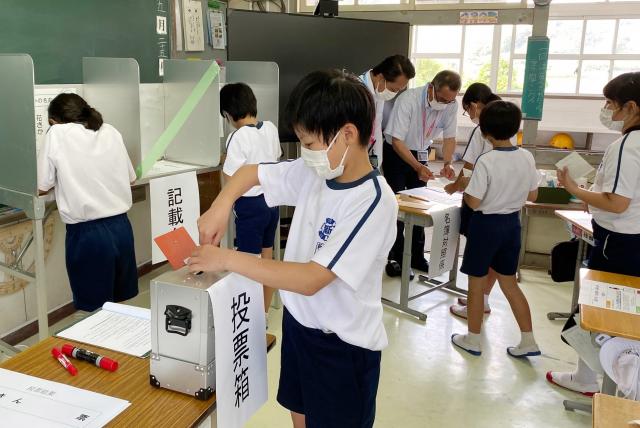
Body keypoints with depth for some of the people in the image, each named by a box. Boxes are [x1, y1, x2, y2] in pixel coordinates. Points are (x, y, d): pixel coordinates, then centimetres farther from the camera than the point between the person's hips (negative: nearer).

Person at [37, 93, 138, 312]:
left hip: (87, 234, -4)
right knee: (123, 302, 17)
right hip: (121, 227, 5)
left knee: (95, 309, 7)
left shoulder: (56, 134, -4)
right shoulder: (110, 131, 8)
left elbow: (42, 187, 1)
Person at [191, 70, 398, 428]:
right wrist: (220, 206, -9)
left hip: (344, 345, -6)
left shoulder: (374, 202, -27)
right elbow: (251, 171, 11)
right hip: (298, 322, 7)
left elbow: (310, 280, -31)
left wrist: (227, 259, -26)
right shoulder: (312, 173, -6)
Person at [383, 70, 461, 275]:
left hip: (420, 154, 5)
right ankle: (395, 258, 3)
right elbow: (397, 141, -28)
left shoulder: (451, 105, -16)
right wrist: (418, 167, -37)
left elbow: (449, 137, -3)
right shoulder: (408, 100, -30)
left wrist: (447, 163, -20)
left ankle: (417, 256, 18)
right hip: (396, 153, -4)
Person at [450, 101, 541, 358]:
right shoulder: (527, 157, -3)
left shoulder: (486, 161, -20)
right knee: (509, 283, 18)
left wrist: (462, 188, -1)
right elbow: (532, 196, 6)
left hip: (486, 224, -6)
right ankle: (528, 341, 23)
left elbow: (473, 202, -20)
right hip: (512, 223, 6)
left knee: (476, 283, 10)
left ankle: (473, 340, 22)